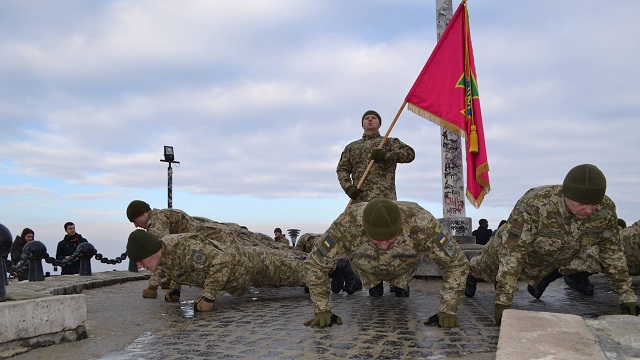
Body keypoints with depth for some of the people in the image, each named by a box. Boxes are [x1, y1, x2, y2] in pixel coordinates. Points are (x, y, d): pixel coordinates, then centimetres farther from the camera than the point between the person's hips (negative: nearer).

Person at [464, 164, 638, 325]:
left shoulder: (606, 210, -31)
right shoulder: (534, 204, -46)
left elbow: (612, 252, -16)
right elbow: (512, 253, -46)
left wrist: (626, 295, -15)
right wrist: (503, 301, -49)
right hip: (512, 245, -3)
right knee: (487, 268, 26)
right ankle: (472, 272, 62)